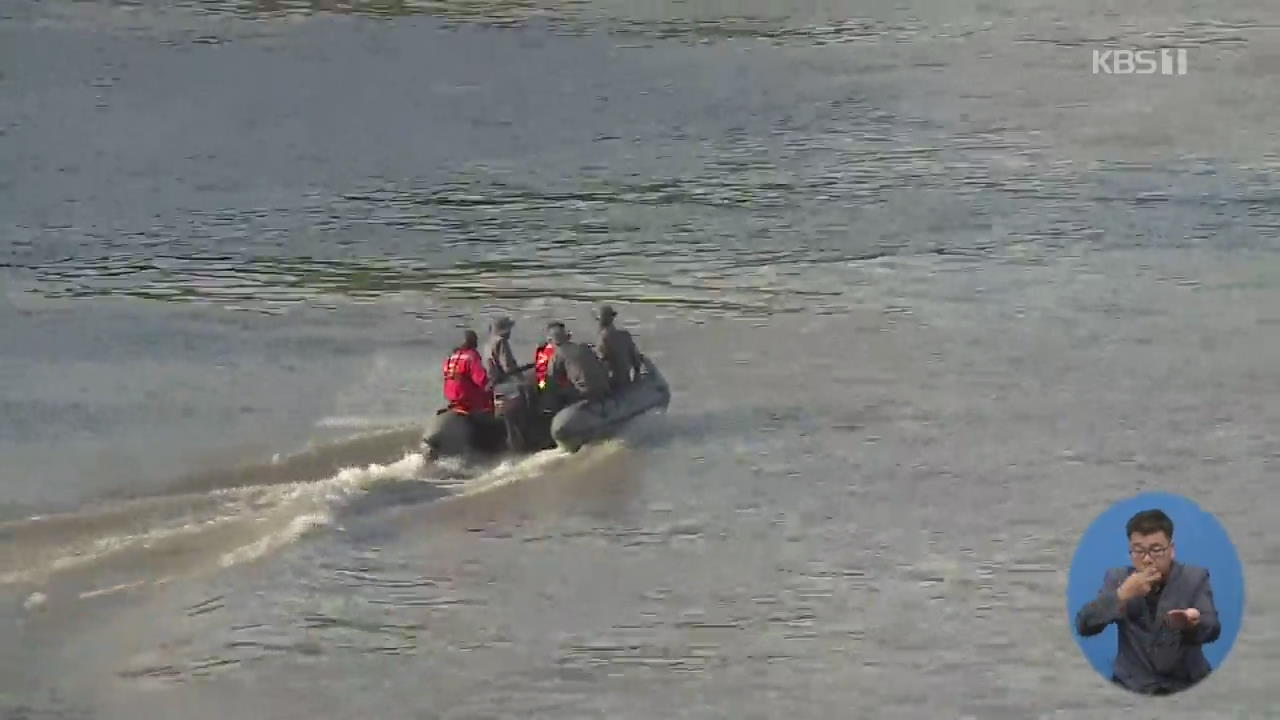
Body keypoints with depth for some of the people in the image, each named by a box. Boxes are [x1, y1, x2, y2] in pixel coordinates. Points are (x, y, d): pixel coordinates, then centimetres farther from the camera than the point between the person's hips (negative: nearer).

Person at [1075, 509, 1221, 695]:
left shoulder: (1195, 577, 0)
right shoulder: (1117, 578, 4)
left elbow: (1212, 630, -12)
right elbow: (1084, 625, -6)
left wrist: (1191, 624, -35)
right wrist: (1122, 594, -19)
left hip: (1185, 685, 0)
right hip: (1131, 685, 0)